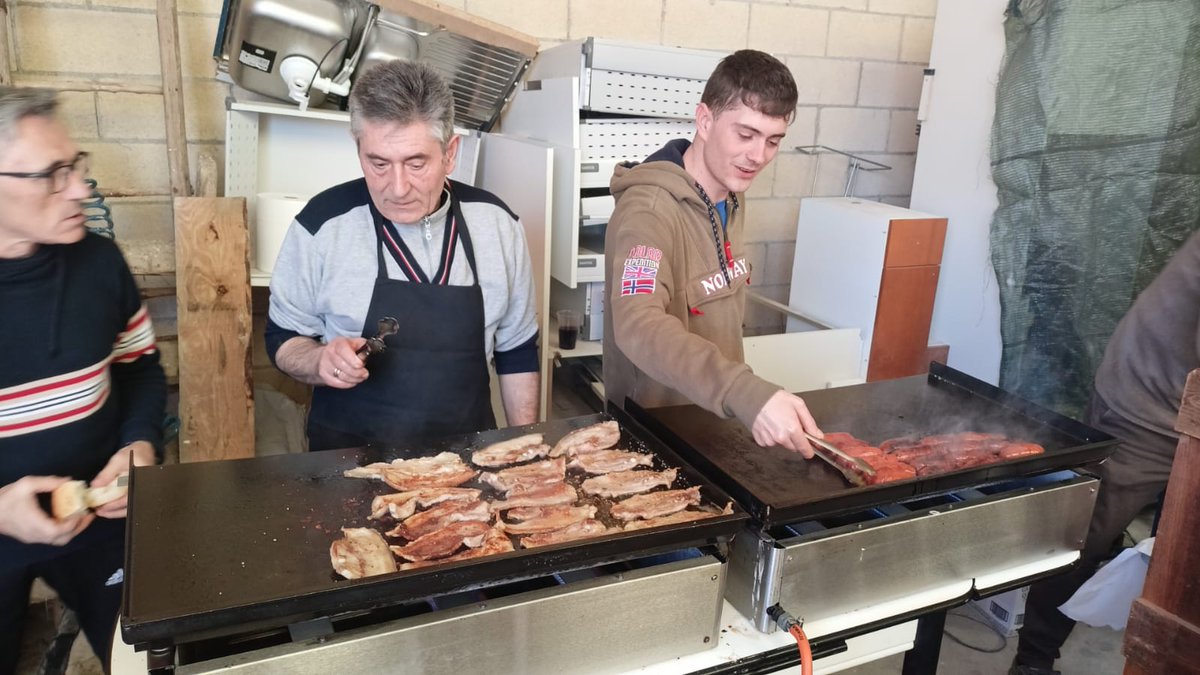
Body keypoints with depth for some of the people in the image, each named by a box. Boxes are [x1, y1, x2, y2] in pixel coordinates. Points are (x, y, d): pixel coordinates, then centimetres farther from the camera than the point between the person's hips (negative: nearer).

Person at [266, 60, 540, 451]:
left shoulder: (496, 222, -2)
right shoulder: (322, 224, -10)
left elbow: (517, 351, 7)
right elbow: (283, 338, 3)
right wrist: (321, 363, -18)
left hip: (467, 453, 1)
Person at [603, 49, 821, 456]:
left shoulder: (732, 197, 3)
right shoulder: (648, 208, -22)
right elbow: (639, 326, -37)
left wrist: (744, 395, 10)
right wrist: (748, 395, -46)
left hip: (716, 415, 5)